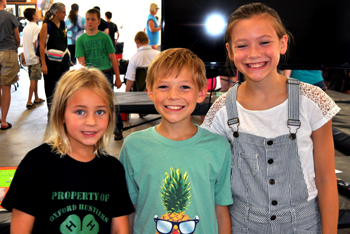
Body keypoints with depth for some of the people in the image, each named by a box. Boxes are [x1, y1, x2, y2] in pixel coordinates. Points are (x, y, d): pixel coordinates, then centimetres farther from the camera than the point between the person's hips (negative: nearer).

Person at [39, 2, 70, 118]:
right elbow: (42, 46, -12)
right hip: (51, 62, -6)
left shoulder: (63, 24, 9)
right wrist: (43, 64, -17)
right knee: (51, 88, 4)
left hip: (64, 60, 6)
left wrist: (68, 58, 17)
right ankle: (51, 114, 15)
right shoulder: (46, 26, -10)